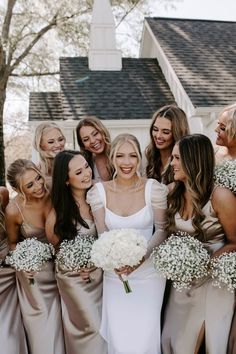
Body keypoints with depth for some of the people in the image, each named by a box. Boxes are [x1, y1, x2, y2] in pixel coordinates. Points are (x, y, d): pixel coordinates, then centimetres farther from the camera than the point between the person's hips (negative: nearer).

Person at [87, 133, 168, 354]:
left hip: (149, 271, -1)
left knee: (145, 335, -1)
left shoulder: (154, 188, -9)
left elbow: (162, 229, -3)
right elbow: (102, 233, -1)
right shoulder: (98, 191, -5)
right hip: (114, 272, 1)